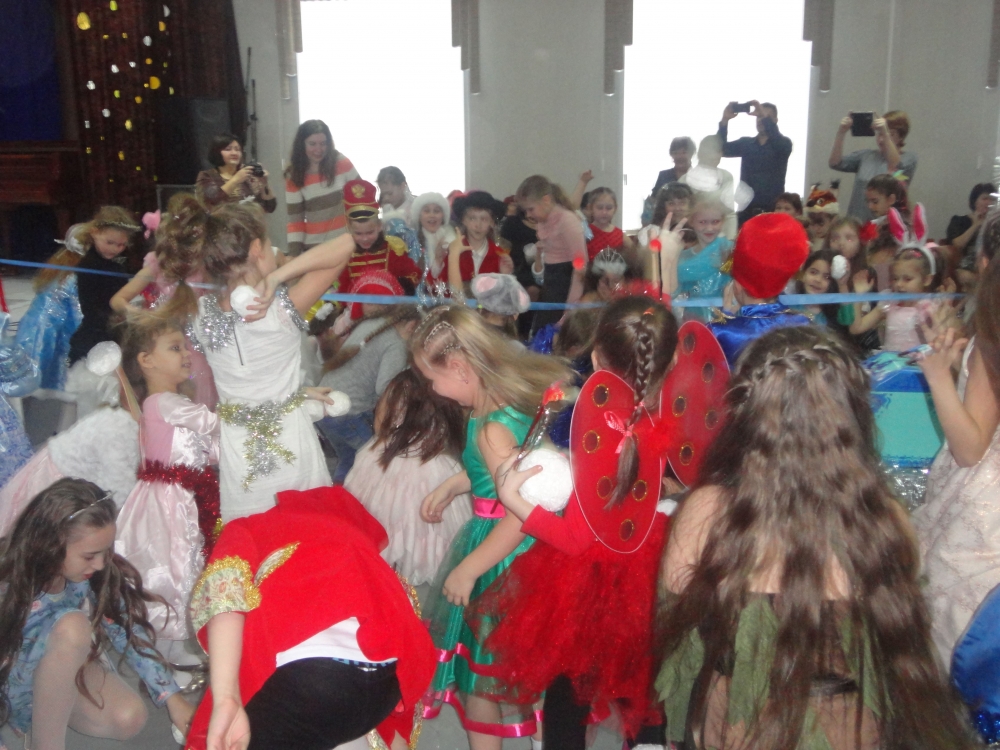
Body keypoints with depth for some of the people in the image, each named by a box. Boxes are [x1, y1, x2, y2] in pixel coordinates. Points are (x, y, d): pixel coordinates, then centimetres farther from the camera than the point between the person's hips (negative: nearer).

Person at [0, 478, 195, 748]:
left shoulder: (95, 575, -17)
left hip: (70, 666, 5)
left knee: (130, 719, -21)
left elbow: (129, 631, -8)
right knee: (72, 625, -34)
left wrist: (172, 698, -8)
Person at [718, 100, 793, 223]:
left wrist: (765, 118, -27)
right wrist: (725, 121, -14)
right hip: (747, 208, 3)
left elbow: (778, 142, -20)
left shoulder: (784, 143, 3)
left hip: (773, 209, -3)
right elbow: (721, 149, -1)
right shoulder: (745, 143, 12)